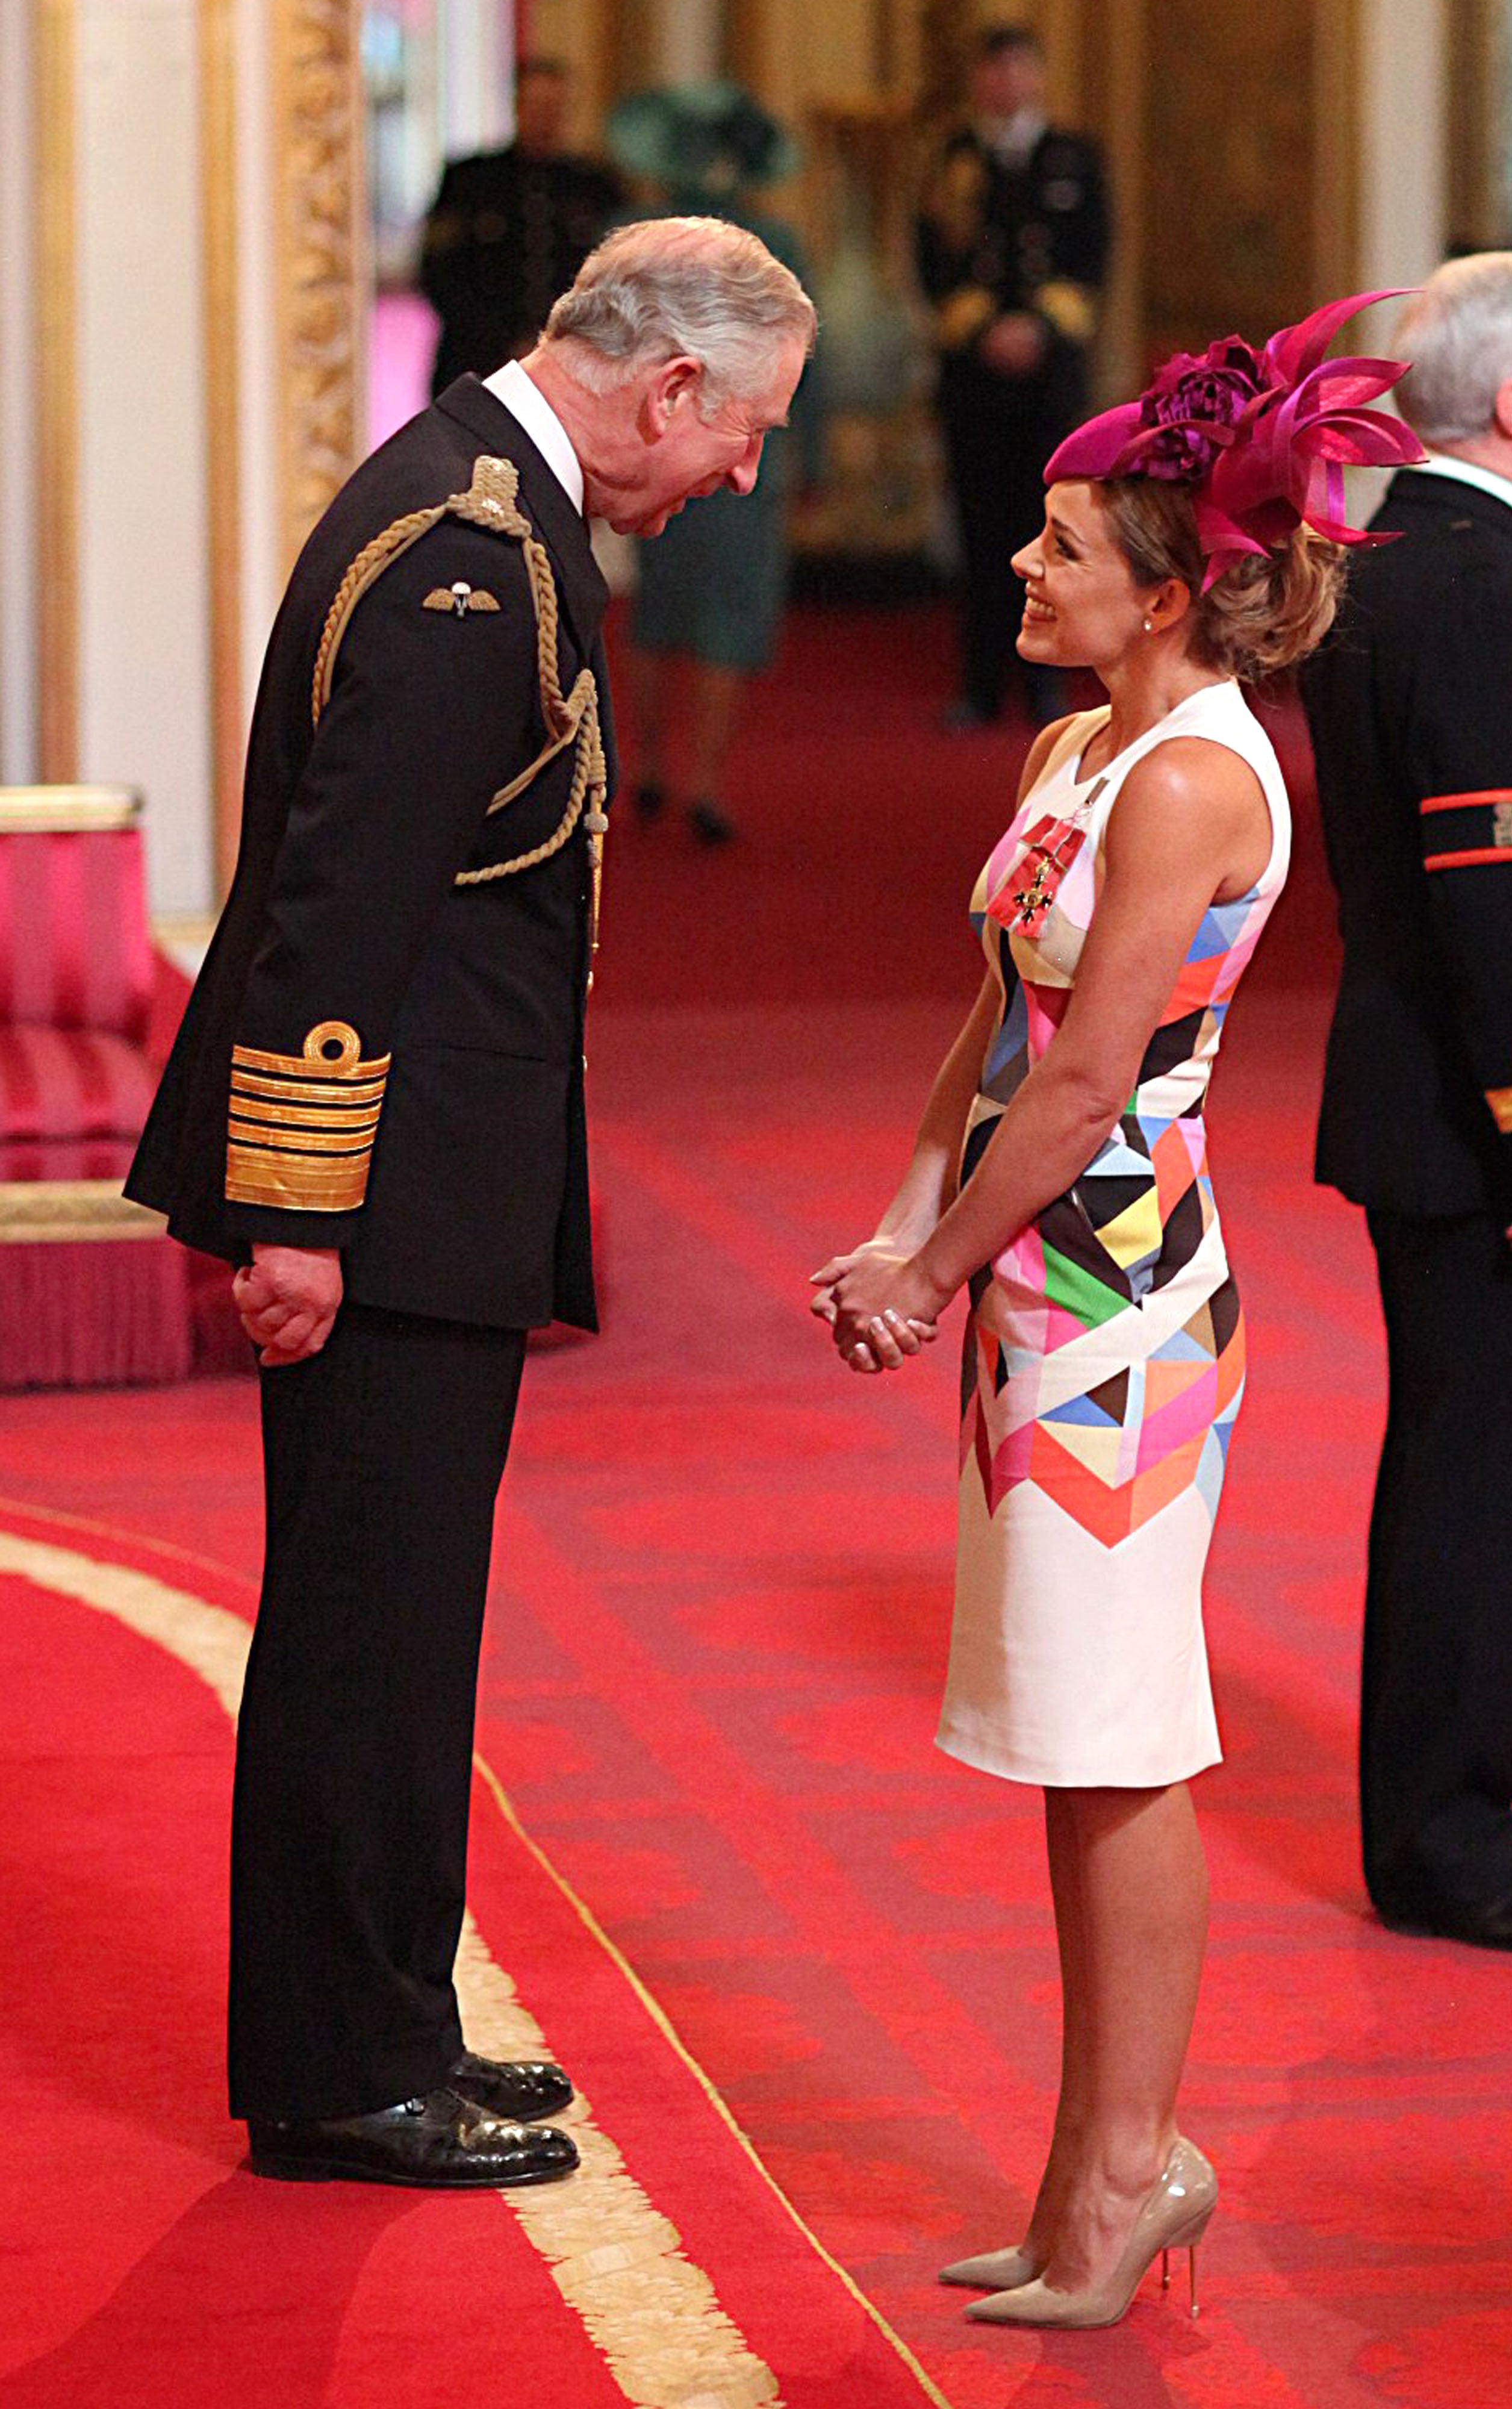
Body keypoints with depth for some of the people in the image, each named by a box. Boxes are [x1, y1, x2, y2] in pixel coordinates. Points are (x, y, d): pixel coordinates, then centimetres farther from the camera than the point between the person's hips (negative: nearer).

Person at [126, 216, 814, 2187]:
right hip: (395, 1193, -10)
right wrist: (298, 1217, -23)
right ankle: (342, 2077, 6)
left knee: (394, 1630, 16)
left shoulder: (483, 505, 12)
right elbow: (341, 898, -23)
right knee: (369, 1634, -2)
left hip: (426, 1179, 10)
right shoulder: (470, 557, -20)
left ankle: (377, 2032, 26)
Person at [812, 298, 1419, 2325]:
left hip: (1117, 1290, -10)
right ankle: (1112, 2162, 20)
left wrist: (935, 1272, -9)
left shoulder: (1189, 779, -17)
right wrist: (902, 1242, 7)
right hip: (1046, 1295, 10)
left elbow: (1084, 1083, -18)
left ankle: (1125, 2158, 6)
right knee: (1080, 1753, 13)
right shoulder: (1073, 750, 11)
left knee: (1117, 1751, -2)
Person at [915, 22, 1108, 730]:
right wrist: (985, 332, -13)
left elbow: (1089, 263, 3)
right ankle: (980, 688, 4)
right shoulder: (952, 161, 8)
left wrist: (1038, 327, -10)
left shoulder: (1075, 159, 9)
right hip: (972, 366, 0)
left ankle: (1047, 684, 3)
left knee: (1046, 525, -2)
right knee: (982, 530, 0)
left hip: (1052, 361, 0)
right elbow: (935, 265, 2)